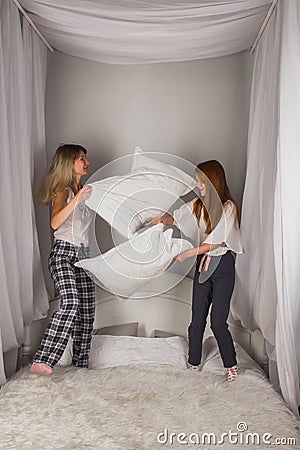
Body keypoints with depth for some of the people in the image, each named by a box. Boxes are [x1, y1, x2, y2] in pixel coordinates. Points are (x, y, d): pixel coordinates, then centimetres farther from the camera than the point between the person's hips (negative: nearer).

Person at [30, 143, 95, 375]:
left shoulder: (86, 191, 16)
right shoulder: (63, 190, -4)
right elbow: (55, 223, -21)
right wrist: (76, 199, -27)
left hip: (83, 254, 7)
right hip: (63, 253, -7)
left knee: (87, 311, 4)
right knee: (70, 303, -25)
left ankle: (80, 365, 14)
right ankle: (42, 361, -19)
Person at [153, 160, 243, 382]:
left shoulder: (228, 207, -12)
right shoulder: (198, 205, 7)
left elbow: (216, 242, -17)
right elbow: (177, 216, 16)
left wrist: (189, 253, -19)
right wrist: (165, 220, -6)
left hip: (223, 265, -5)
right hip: (203, 264, 5)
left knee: (218, 322, -2)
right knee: (197, 319, 9)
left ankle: (232, 364, 20)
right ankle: (194, 363, 25)